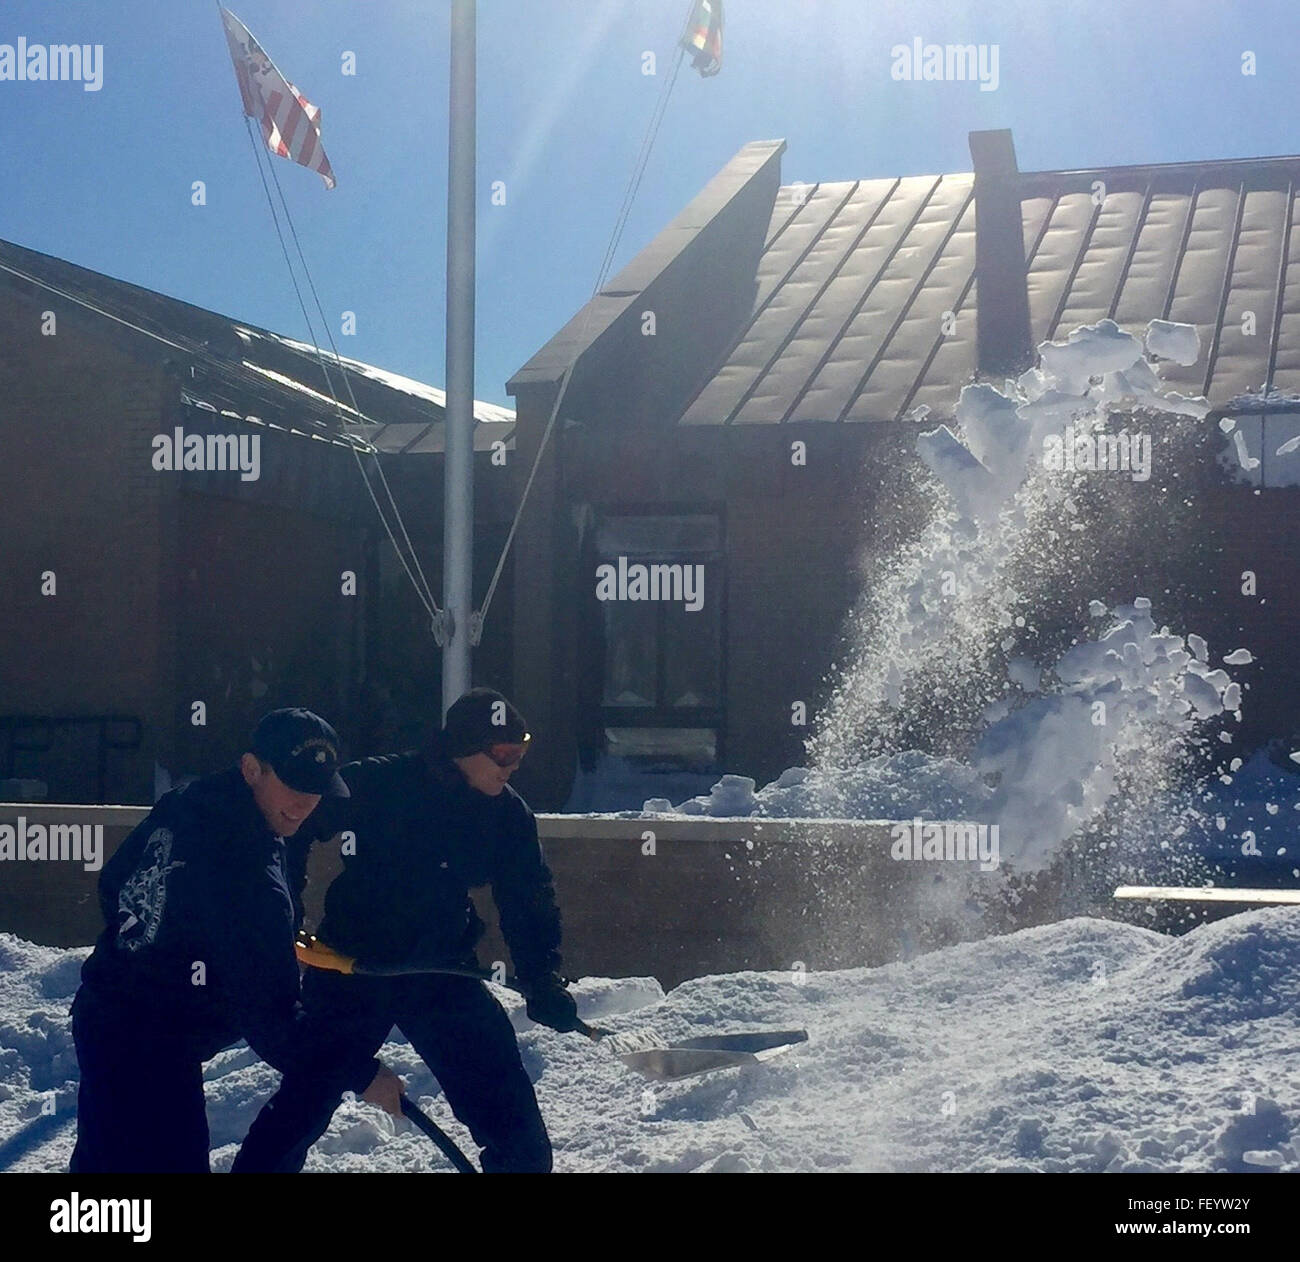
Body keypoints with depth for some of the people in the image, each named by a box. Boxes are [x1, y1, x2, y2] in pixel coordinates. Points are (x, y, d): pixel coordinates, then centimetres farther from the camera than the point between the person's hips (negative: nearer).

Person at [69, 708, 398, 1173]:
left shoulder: (183, 805, -2)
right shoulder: (251, 877, -28)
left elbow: (113, 884, 13)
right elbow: (269, 1016, -26)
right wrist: (361, 1073, -19)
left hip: (102, 1016, 10)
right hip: (149, 1056, -10)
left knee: (101, 1158, 25)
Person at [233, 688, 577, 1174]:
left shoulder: (508, 816, -5)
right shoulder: (375, 783, -18)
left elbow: (530, 904, 0)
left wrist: (544, 984, -13)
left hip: (442, 972, 3)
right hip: (349, 969, -3)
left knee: (511, 1115, 0)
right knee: (304, 1101, 5)